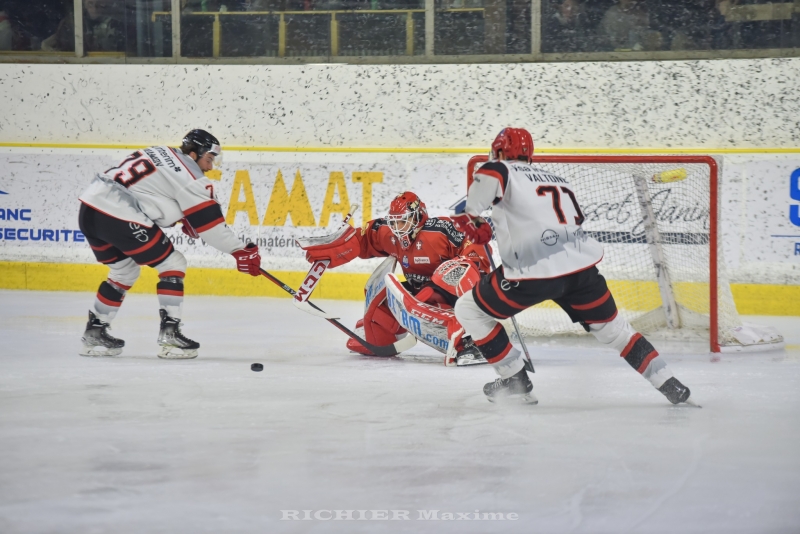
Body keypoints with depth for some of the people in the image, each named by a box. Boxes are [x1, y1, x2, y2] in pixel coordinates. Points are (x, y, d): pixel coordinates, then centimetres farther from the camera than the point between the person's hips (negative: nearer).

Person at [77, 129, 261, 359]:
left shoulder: (161, 153, 22)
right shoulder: (189, 175, -2)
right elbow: (210, 221, -2)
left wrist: (184, 219, 26)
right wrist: (240, 252, 5)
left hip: (90, 207, 9)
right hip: (117, 217, -9)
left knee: (125, 271, 27)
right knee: (172, 264, 3)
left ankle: (94, 333, 28)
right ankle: (169, 335, 0)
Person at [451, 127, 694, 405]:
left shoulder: (505, 171, 7)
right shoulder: (557, 180, 28)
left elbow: (490, 175, -17)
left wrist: (470, 215, -5)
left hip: (536, 273, -6)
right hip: (582, 266, 6)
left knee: (468, 310, 12)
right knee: (612, 327, 23)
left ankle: (516, 379, 11)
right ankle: (669, 385, 16)